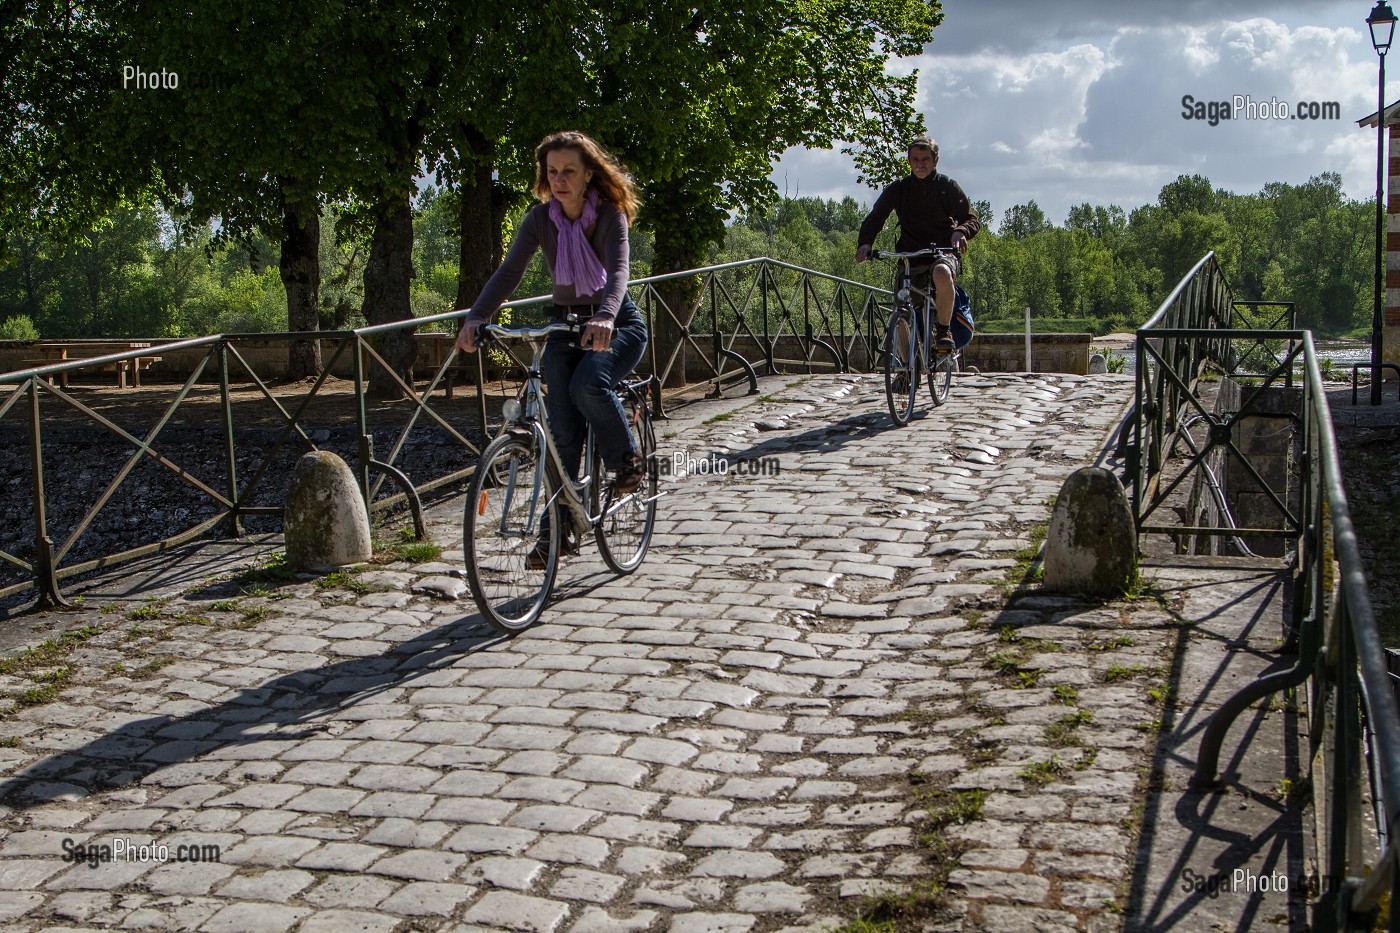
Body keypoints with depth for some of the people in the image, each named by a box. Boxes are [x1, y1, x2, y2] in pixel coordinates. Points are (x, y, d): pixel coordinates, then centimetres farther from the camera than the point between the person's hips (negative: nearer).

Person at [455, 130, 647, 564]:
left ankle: (626, 460, -6)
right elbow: (508, 271, -16)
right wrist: (476, 317, -33)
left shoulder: (610, 215, -16)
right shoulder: (540, 218, -7)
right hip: (565, 325, 4)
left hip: (616, 324, -3)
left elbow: (618, 270, -32)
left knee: (588, 384, -33)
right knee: (562, 430, -6)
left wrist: (604, 317, -52)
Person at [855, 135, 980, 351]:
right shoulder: (898, 189, 6)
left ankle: (944, 331, -22)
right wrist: (864, 243, -18)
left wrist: (960, 232, -28)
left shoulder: (949, 187, 2)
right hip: (910, 256, 2)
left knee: (942, 274, -39)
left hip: (943, 252, -2)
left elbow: (972, 220, -3)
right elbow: (874, 218, 4)